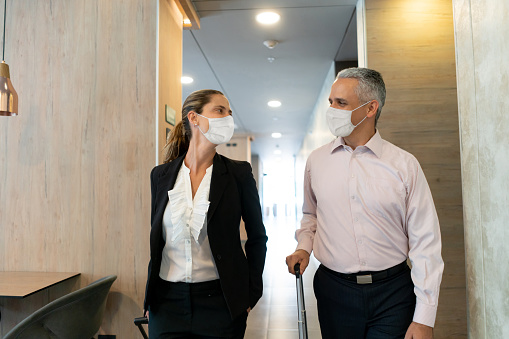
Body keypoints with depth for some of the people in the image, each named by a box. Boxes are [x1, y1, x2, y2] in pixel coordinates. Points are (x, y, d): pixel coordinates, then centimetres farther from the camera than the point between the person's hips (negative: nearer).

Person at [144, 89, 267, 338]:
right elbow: (156, 238, 9)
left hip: (220, 303, -1)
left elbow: (257, 237, 2)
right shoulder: (161, 175, 1)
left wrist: (250, 294, -1)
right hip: (167, 302, 2)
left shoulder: (239, 173, -5)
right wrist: (149, 297, 8)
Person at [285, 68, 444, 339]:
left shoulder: (404, 164, -6)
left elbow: (425, 242, -5)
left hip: (393, 292, -1)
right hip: (334, 289, 2)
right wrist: (304, 246, -1)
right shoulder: (316, 161, 2)